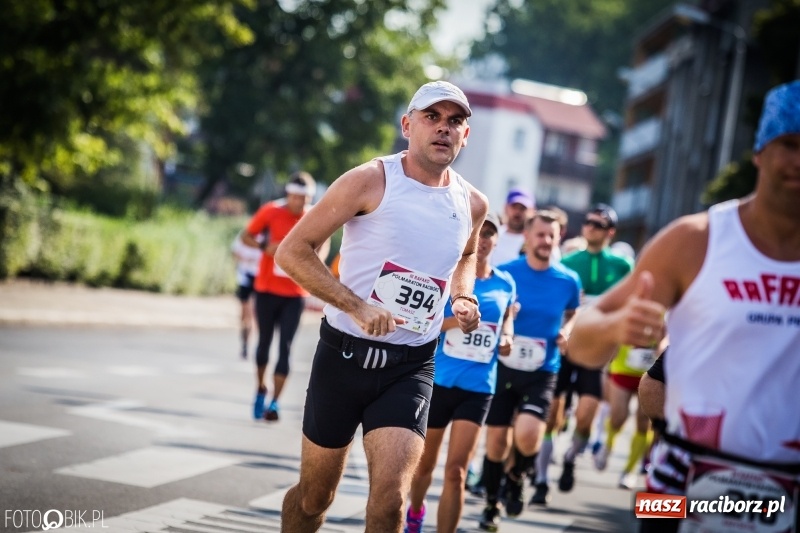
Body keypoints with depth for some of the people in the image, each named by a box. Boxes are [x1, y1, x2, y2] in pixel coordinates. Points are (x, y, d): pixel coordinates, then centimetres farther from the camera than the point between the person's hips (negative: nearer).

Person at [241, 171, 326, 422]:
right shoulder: (271, 211, -7)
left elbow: (323, 242, 12)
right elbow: (246, 236, 1)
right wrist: (264, 246, -19)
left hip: (295, 294, 0)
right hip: (267, 289, 0)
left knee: (285, 347, -8)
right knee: (264, 342, 12)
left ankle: (274, 402, -7)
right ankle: (261, 390, 34)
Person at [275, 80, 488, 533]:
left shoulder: (472, 204, 3)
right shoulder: (371, 181, -11)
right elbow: (293, 251, -12)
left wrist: (463, 297, 6)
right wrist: (356, 306, -22)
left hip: (412, 365, 2)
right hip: (345, 353, -2)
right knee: (315, 495, 10)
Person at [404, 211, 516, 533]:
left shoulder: (505, 285, 3)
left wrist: (507, 337, 3)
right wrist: (454, 319, -23)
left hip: (478, 387, 1)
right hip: (438, 381, -1)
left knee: (456, 472, -9)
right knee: (425, 463, 17)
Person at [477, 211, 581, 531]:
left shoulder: (568, 280, -2)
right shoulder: (504, 273, -5)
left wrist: (566, 332, -2)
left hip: (542, 372, 0)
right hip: (503, 367, 0)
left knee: (527, 434, -22)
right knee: (496, 439, 5)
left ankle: (516, 478, 11)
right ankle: (492, 505, 26)